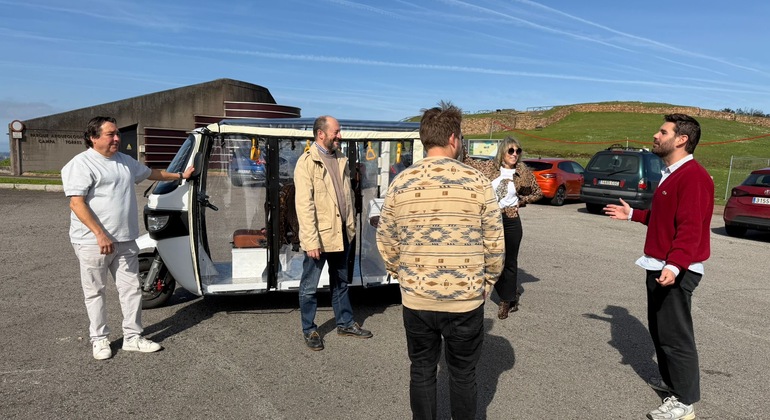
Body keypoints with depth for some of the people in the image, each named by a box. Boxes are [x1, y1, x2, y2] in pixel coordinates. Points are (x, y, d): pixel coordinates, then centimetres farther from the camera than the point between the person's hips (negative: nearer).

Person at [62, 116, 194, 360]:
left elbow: (151, 173, 30)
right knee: (95, 292, 8)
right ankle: (99, 339, 21)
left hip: (125, 240, 7)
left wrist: (180, 176, 36)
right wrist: (100, 234, -25)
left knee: (131, 288, 8)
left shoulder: (125, 161, 12)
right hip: (93, 242, -7)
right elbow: (76, 204, -18)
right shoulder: (81, 164, -11)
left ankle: (132, 337, 19)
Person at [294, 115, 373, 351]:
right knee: (309, 286, 9)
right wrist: (311, 241, -22)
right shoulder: (307, 162, -13)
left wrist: (351, 226, 9)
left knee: (340, 282, 20)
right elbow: (303, 205, -18)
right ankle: (309, 330, 25)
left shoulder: (341, 160, 8)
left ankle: (345, 323, 35)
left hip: (341, 233, 7)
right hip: (318, 236, -7)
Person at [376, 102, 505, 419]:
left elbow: (385, 242, 3)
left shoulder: (400, 183, -3)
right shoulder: (477, 182, -8)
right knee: (463, 374, 17)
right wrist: (487, 282, 11)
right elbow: (495, 244, -5)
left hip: (416, 300, 2)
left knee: (422, 371, 19)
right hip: (466, 299, -1)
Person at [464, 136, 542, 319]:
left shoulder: (523, 172, -2)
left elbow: (538, 193, 12)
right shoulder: (489, 167, -1)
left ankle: (507, 301, 22)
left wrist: (521, 201, 1)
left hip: (511, 221, -1)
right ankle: (512, 295, 27)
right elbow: (468, 162, 10)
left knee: (509, 262, 7)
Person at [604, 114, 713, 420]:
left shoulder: (693, 177, -19)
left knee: (675, 334, -1)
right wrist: (632, 214, 27)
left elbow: (690, 228, -28)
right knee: (659, 328, 20)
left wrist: (674, 266, -37)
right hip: (659, 267, 10)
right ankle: (670, 380, 36)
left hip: (675, 272, -10)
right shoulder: (671, 174, 15)